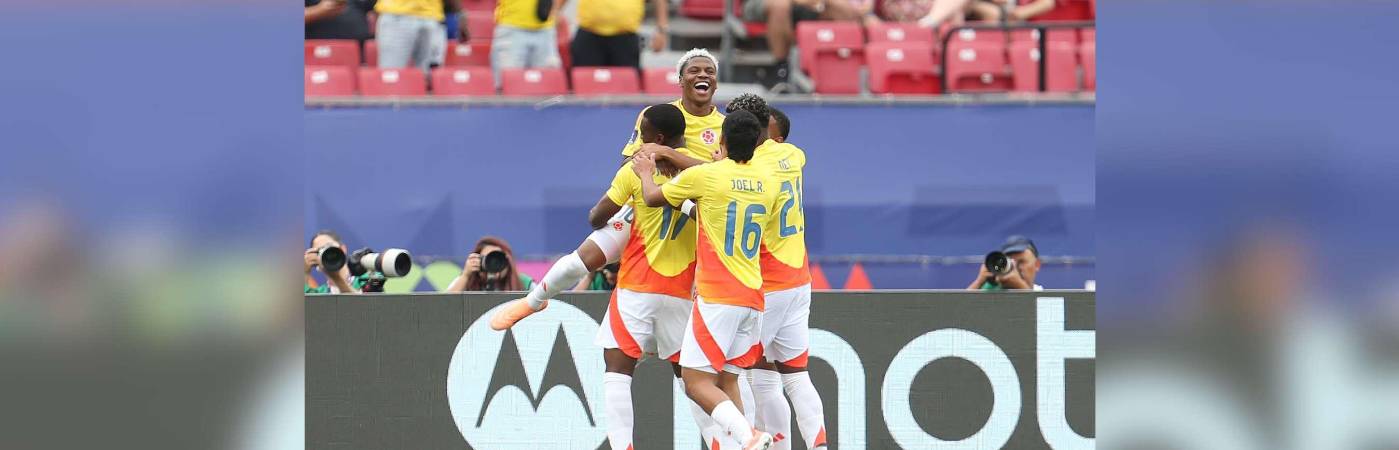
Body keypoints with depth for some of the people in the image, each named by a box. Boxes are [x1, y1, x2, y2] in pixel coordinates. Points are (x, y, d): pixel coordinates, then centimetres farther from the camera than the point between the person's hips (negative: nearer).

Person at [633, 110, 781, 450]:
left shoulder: (704, 176, -7)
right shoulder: (767, 182, 10)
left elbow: (652, 198, 8)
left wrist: (645, 172, 29)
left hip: (717, 295, -6)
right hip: (753, 296, 6)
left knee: (696, 382, -7)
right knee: (727, 381, 13)